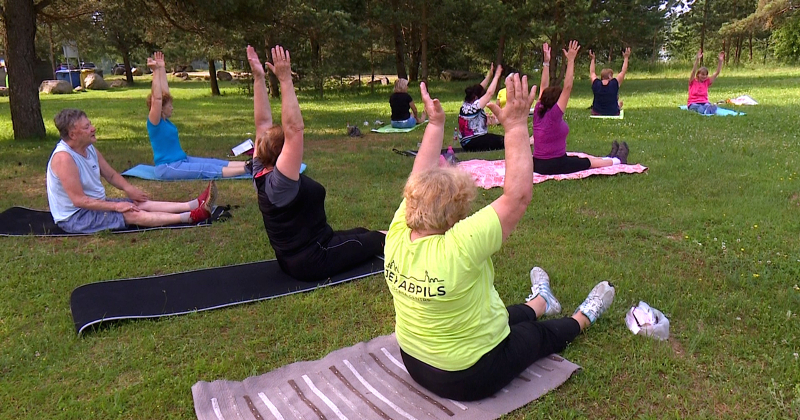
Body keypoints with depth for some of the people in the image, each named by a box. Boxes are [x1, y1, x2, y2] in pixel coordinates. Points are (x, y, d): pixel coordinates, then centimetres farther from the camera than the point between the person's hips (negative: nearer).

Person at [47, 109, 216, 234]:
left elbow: (111, 174, 14)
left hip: (96, 204, 9)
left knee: (141, 203, -6)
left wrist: (128, 188, -5)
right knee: (133, 215, -23)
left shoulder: (90, 149, 3)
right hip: (74, 217, -9)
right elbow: (79, 200, -28)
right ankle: (190, 217, -33)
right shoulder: (63, 158, -25)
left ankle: (194, 204, -15)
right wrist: (116, 206, -25)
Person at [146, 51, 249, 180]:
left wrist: (162, 69, 16)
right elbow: (157, 98, -26)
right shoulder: (154, 122, -12)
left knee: (215, 163, -3)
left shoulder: (164, 119, 12)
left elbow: (165, 91, 15)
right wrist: (156, 71, -26)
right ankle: (248, 169, -30)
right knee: (209, 169, -20)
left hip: (182, 160, 10)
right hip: (167, 168, -10)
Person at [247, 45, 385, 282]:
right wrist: (285, 80, -38)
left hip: (293, 256, 9)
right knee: (379, 240, 12)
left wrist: (259, 78, -7)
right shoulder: (278, 182, -28)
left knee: (361, 232, 25)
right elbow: (294, 129, -38)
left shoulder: (261, 174, -5)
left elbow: (263, 124, -3)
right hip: (313, 262, -9)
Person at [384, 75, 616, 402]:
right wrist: (516, 125, -28)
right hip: (471, 378, -5)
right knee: (540, 334, 24)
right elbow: (517, 196, -33)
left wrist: (435, 123, 1)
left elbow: (420, 180, -3)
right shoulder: (455, 249, -38)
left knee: (509, 318, 32)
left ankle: (540, 303, 60)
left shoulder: (397, 237, -19)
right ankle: (584, 318, 51)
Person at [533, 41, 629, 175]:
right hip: (553, 166, -8)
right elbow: (567, 88, -22)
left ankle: (610, 158, 49)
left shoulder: (538, 112, 0)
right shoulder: (553, 115, -20)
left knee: (580, 158, 29)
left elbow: (544, 87, 9)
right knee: (591, 162, 17)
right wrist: (570, 60, -20)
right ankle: (618, 160, 39)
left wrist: (546, 62, 10)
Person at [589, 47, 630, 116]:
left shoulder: (596, 84, -13)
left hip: (596, 114, 1)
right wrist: (626, 58, 9)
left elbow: (592, 73, 8)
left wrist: (592, 59, 18)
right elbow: (623, 72, -2)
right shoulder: (614, 83, -17)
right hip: (613, 114, -1)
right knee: (620, 102, 33)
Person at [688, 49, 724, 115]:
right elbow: (694, 71, -11)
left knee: (714, 106, -33)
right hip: (693, 103, -3)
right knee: (698, 107, -40)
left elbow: (717, 73, 13)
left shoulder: (707, 82, 17)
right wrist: (697, 59, -24)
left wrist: (720, 61, 2)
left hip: (704, 103, 3)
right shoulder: (693, 82, 5)